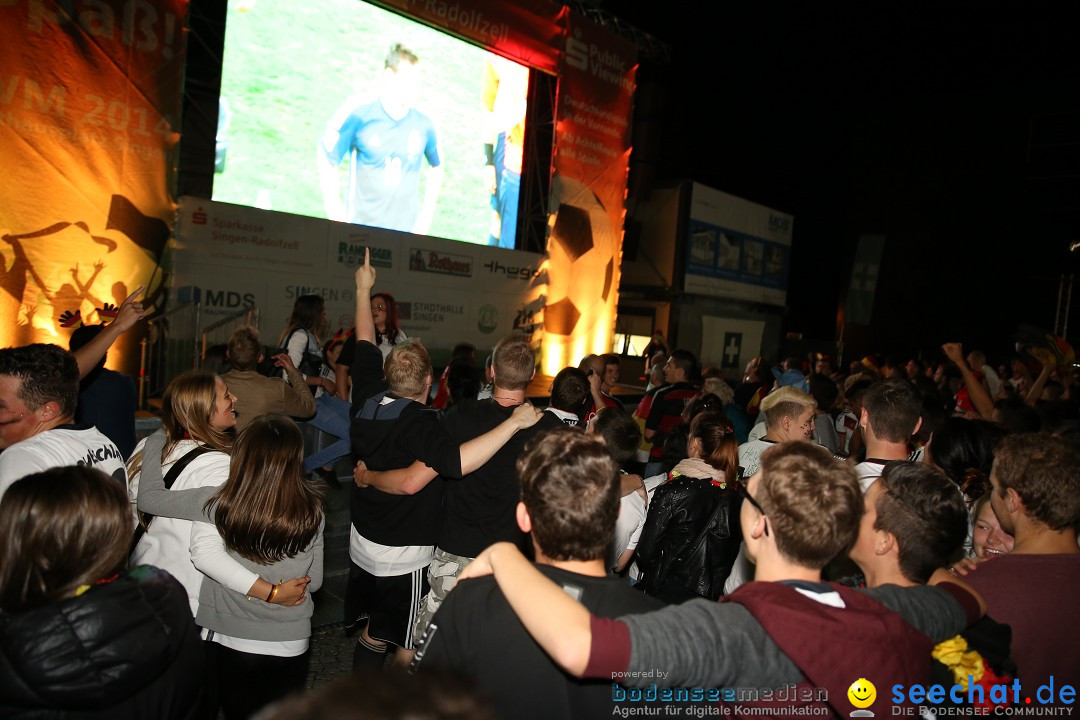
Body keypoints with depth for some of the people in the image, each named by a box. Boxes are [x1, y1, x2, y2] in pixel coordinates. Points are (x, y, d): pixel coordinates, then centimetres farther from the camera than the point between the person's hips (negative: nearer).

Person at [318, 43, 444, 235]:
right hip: (361, 229, -1)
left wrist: (426, 215, 9)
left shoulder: (423, 125, -3)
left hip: (406, 231, 1)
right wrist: (336, 213, -1)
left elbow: (436, 169, 13)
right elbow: (327, 161, 0)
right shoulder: (358, 116, -9)